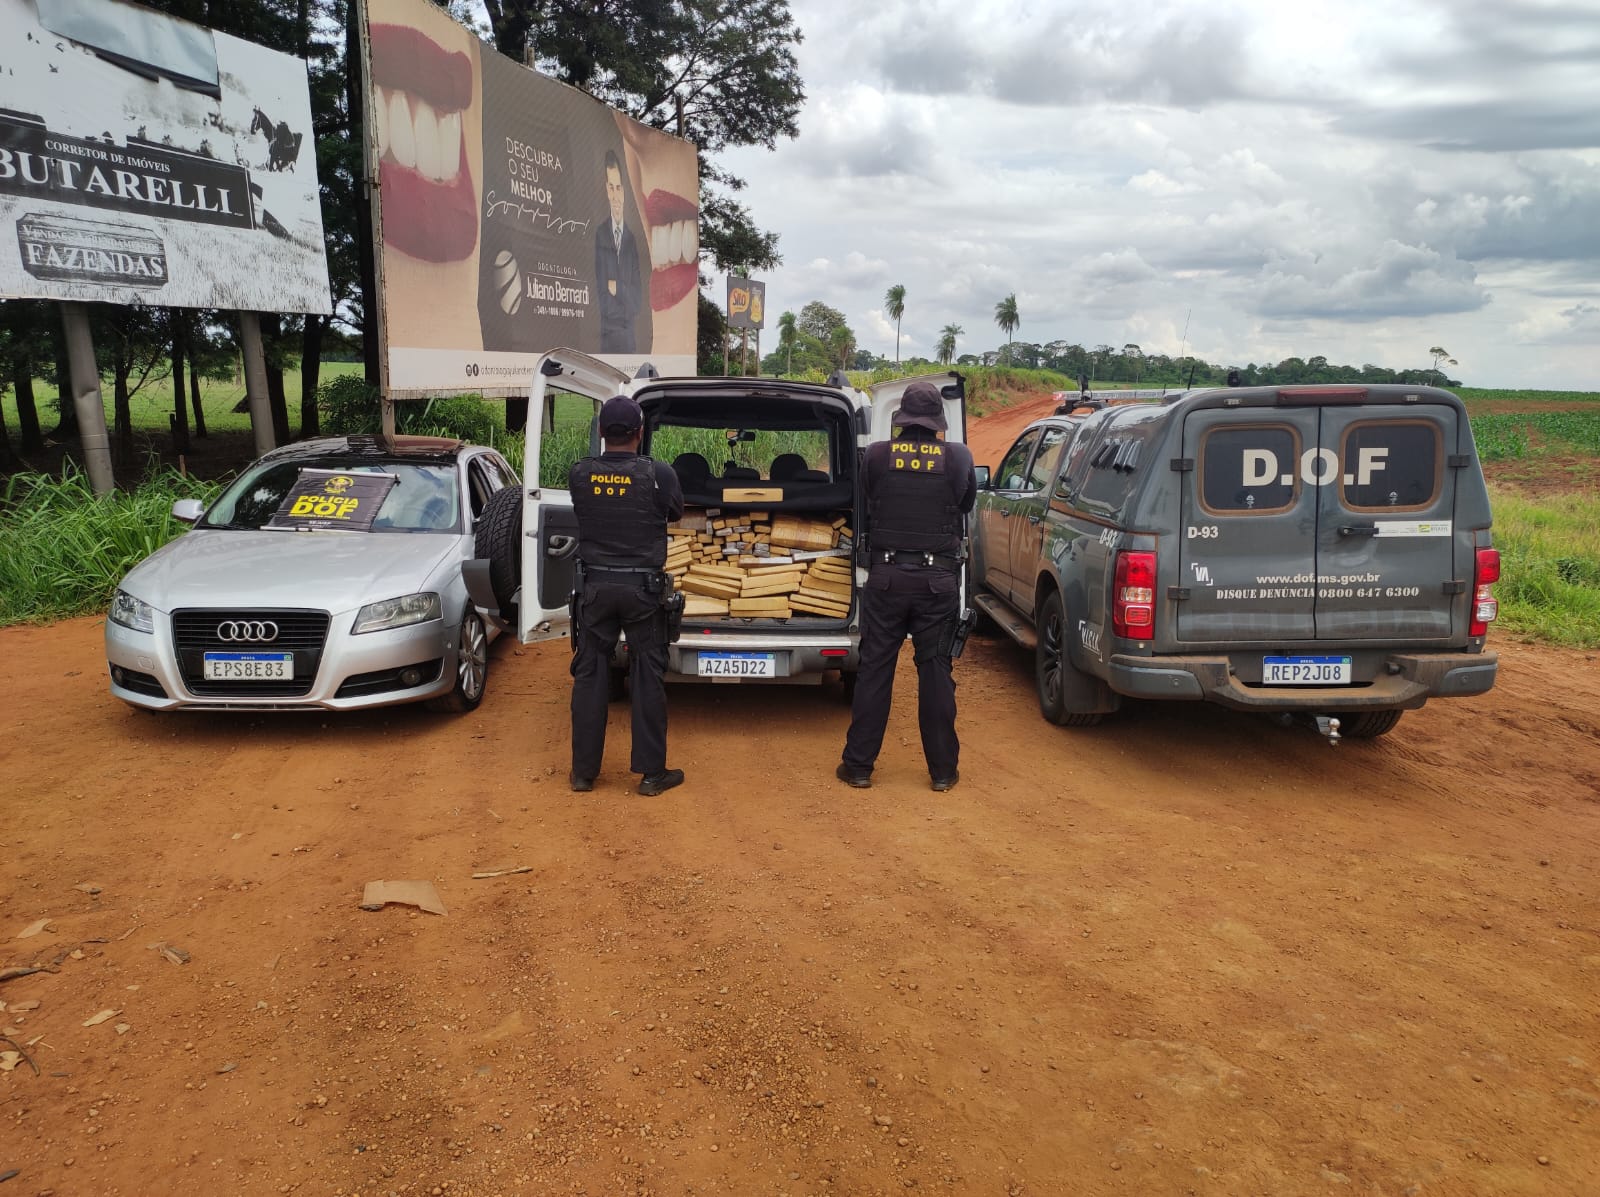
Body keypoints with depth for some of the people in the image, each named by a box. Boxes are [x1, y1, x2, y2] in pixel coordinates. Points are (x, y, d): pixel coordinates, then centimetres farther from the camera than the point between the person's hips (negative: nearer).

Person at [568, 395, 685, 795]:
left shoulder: (579, 474, -4)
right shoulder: (658, 474, -10)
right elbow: (676, 513, 9)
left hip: (595, 586, 2)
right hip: (643, 588, -2)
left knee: (589, 676, 10)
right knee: (648, 679, 6)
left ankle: (583, 771, 16)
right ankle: (651, 773, 11)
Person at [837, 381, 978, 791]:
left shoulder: (877, 455, -5)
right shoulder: (958, 457, -4)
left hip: (887, 575, 0)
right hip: (938, 579, 0)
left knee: (874, 670, 7)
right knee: (936, 671, 8)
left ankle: (858, 764, 14)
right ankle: (942, 769, 15)